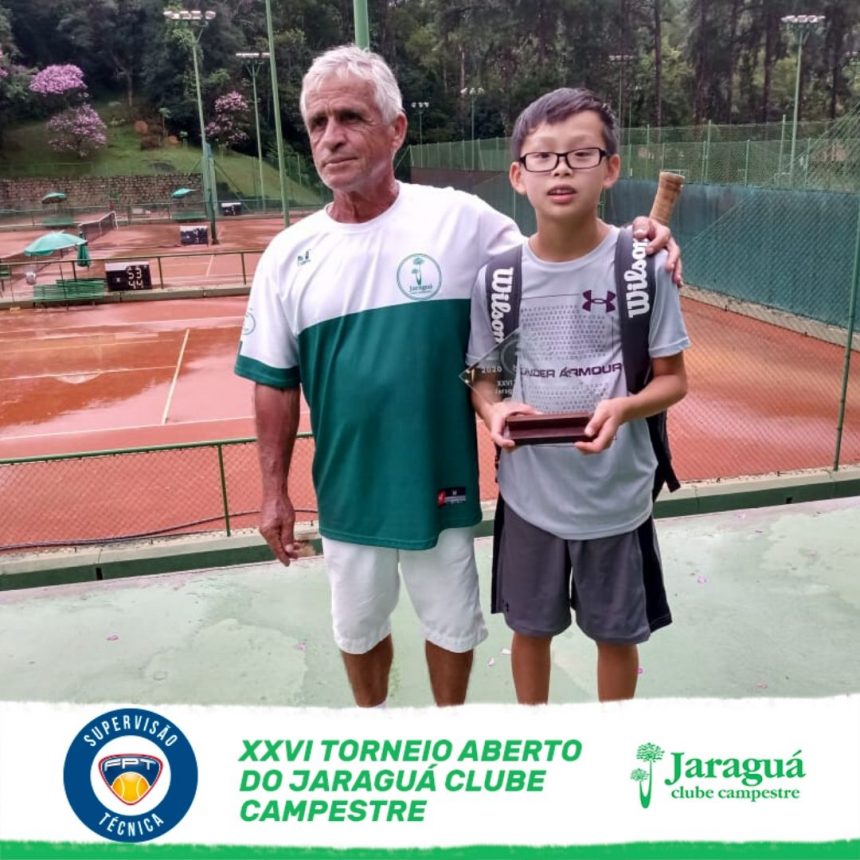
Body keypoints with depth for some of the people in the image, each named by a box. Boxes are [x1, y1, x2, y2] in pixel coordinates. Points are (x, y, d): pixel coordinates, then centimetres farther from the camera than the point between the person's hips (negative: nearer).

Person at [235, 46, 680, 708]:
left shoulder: (460, 219, -11)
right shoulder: (289, 254, -5)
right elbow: (275, 384, 1)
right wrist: (275, 491, 3)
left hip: (441, 483, -1)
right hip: (348, 492, 2)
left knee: (452, 625, 20)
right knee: (359, 628, 23)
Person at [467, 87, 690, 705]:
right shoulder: (497, 275, -7)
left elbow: (673, 378, -4)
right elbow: (482, 375, 4)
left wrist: (622, 409, -24)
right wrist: (494, 411, -18)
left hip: (617, 495, -1)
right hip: (529, 493, 2)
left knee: (618, 635, 17)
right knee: (531, 629, 19)